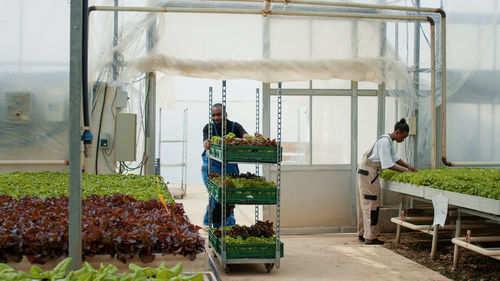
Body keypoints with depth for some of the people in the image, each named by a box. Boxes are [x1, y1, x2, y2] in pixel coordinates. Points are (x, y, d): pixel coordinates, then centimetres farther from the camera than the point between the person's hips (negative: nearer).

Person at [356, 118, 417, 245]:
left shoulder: (390, 141, 11)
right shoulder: (384, 141, -20)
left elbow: (395, 157, 19)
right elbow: (388, 164, -22)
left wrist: (408, 166, 9)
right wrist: (404, 171, -16)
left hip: (366, 172, 10)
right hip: (368, 172, -10)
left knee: (365, 203, 14)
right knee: (372, 204, -8)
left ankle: (362, 234, 21)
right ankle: (370, 237, -6)